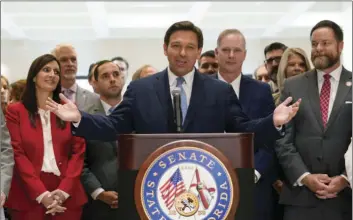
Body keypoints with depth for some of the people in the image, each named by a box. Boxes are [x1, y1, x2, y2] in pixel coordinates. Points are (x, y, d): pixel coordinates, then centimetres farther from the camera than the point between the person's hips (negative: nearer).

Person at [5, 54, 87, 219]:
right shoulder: (15, 111, 4)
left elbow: (78, 151, 3)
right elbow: (17, 154, -4)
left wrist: (64, 190, -10)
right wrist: (41, 194, -13)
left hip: (67, 196, 2)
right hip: (28, 197, -1)